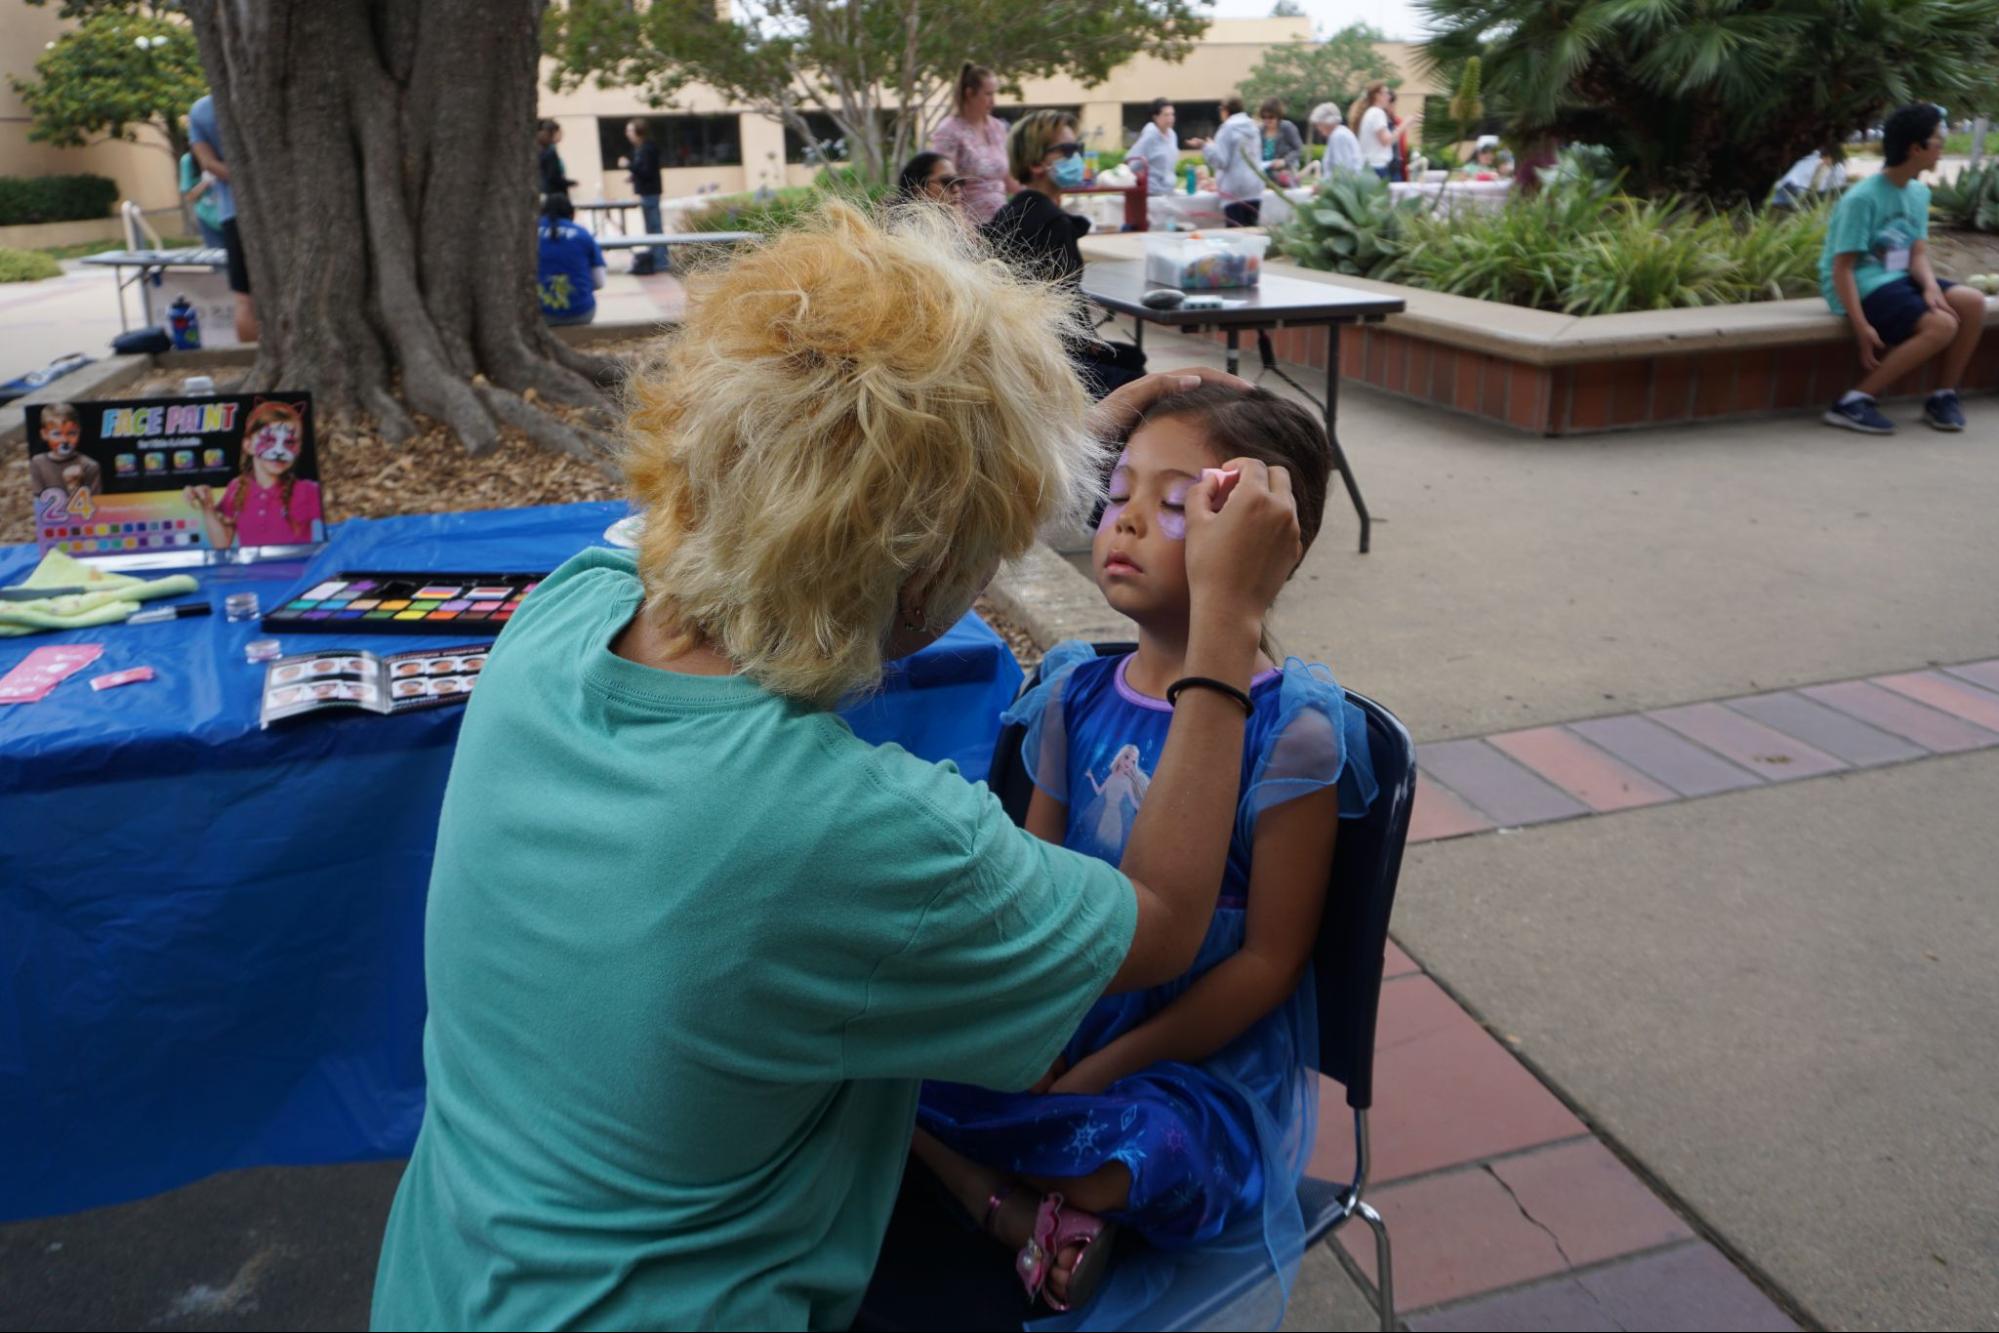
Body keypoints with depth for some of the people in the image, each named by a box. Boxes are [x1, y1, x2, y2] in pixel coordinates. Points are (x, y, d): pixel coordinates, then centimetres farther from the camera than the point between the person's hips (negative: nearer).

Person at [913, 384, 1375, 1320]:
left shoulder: (1289, 730, -16)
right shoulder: (1077, 694, 0)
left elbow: (1268, 962, -13)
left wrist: (1094, 1077, -16)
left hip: (1203, 1060, -4)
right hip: (1053, 1032, 5)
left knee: (1150, 1146, -34)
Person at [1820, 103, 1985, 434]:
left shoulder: (1919, 193, 10)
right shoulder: (1861, 199, -16)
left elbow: (1918, 254, 5)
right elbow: (1841, 268, -19)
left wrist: (1930, 286, -19)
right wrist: (1862, 328, -27)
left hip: (1897, 279, 8)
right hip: (1863, 285, -8)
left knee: (1972, 303, -11)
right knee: (1941, 325, -26)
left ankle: (1944, 395, 3)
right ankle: (1852, 402, -24)